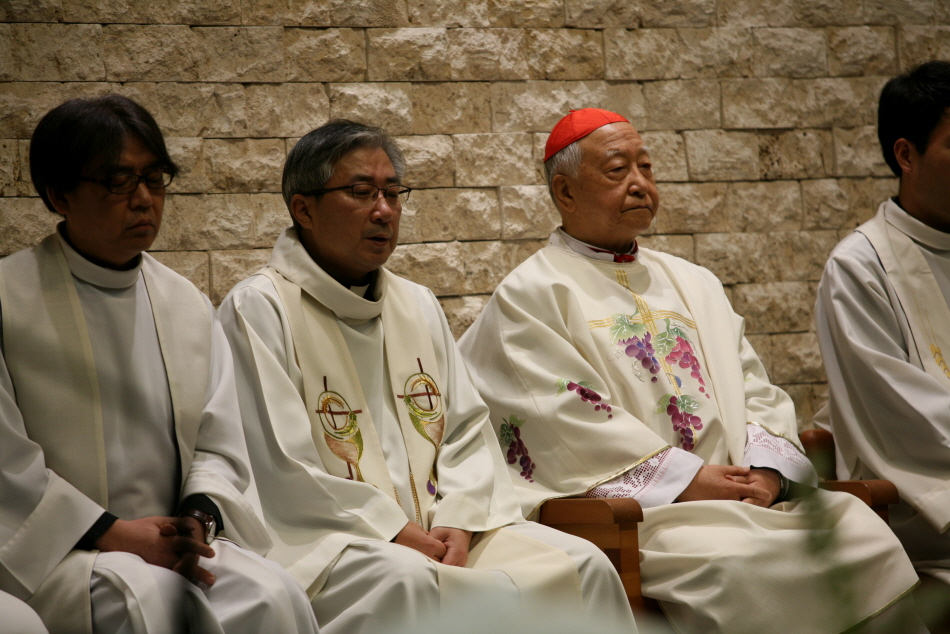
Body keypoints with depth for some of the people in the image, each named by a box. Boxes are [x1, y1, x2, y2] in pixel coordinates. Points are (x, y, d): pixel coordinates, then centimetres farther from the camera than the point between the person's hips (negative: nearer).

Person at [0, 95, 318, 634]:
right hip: (55, 548, -4)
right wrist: (107, 532, -14)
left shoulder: (190, 306, 15)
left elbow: (220, 447, 11)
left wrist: (198, 518, -11)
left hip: (172, 537, 4)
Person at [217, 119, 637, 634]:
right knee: (404, 580, -38)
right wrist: (393, 531, -13)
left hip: (434, 525, 7)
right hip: (318, 541, -7)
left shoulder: (418, 306, 19)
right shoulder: (257, 309, -4)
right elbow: (279, 466, -11)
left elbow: (468, 429, 15)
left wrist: (457, 521, -5)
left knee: (582, 564, -10)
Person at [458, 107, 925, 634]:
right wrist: (683, 479, -13)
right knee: (733, 562, -34)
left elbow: (756, 391, 16)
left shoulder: (693, 284, 23)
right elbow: (569, 421, -8)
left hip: (739, 491, 6)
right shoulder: (528, 296, 3)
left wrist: (764, 470, -5)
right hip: (621, 506, -6)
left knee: (861, 532, -17)